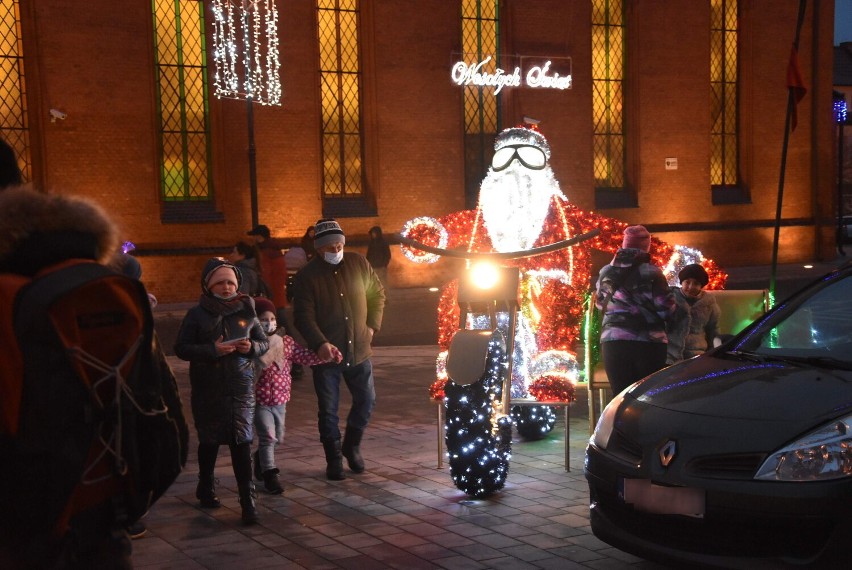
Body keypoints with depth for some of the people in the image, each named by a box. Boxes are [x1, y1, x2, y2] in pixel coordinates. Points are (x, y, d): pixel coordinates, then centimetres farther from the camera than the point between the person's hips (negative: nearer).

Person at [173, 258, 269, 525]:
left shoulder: (246, 311, 5)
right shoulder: (197, 314, -1)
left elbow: (264, 342, 12)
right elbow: (181, 348, -6)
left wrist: (252, 347, -11)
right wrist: (212, 350, -19)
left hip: (241, 386, 0)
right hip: (207, 388, 0)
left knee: (242, 440, -8)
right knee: (209, 440, 13)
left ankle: (248, 500, -6)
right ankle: (206, 487, 36)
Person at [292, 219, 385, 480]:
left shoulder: (358, 263, 0)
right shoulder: (306, 276, -9)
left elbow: (378, 293, 12)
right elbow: (303, 316, -15)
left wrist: (372, 325, 2)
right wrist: (320, 344, -29)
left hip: (359, 350, 3)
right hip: (327, 353, -3)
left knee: (366, 401, 10)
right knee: (328, 410, 5)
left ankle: (351, 446, 34)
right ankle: (334, 459, 21)